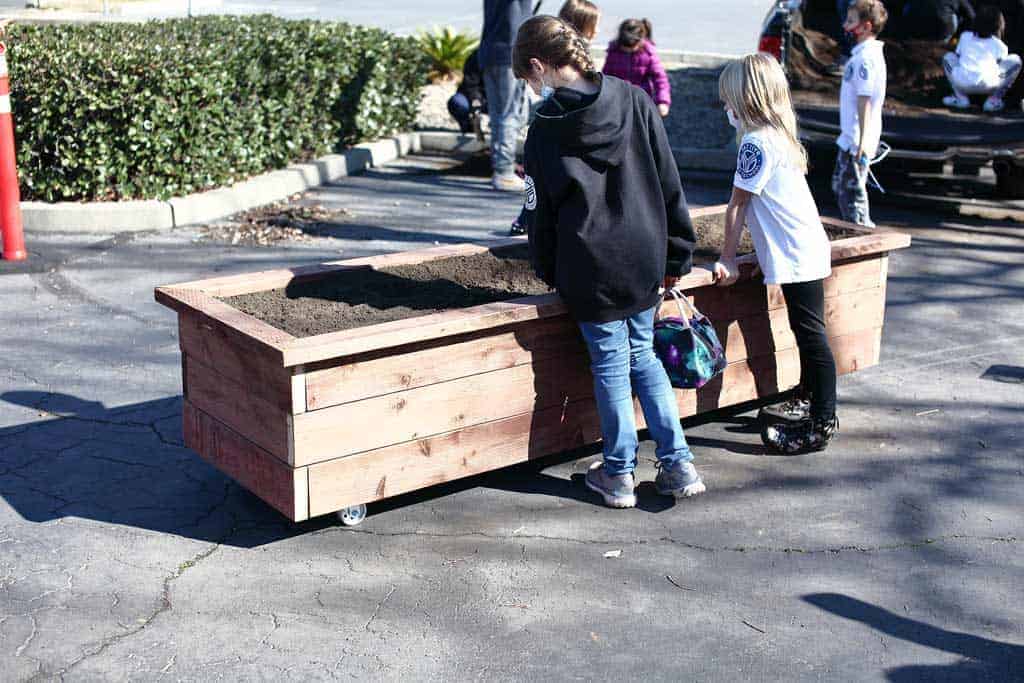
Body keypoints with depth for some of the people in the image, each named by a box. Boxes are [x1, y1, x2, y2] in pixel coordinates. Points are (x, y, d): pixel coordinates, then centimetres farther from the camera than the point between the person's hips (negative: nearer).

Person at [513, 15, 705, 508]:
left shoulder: (546, 129, -8)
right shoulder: (635, 101, 0)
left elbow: (540, 210, -1)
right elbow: (669, 184, 2)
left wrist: (547, 270, 14)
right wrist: (676, 255, 10)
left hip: (589, 269, -3)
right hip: (644, 261, 3)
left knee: (610, 366, 9)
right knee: (644, 357, 18)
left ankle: (618, 475, 18)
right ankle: (678, 466, 15)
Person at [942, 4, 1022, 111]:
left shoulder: (965, 36, 26)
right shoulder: (1000, 46, 20)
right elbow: (1001, 65, 28)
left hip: (961, 83, 2)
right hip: (987, 85, -2)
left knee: (948, 57, 34)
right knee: (1015, 60, 21)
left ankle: (960, 98, 16)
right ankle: (993, 100, 12)